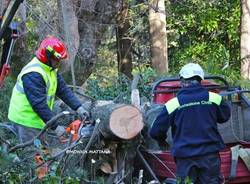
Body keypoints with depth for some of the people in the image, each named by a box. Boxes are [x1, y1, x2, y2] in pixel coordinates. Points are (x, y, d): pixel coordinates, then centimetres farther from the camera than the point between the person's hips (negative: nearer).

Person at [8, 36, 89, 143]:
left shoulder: (51, 69, 5)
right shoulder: (33, 74, -26)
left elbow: (63, 90, 7)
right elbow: (39, 104, -29)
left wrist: (78, 107, -6)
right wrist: (56, 126, -27)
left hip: (37, 119, 10)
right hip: (26, 121, -10)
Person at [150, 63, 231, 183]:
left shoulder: (172, 104, -7)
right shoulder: (214, 98, -3)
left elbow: (155, 132, 0)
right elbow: (225, 116, 19)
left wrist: (162, 141, 22)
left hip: (185, 157, -1)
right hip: (210, 154, 1)